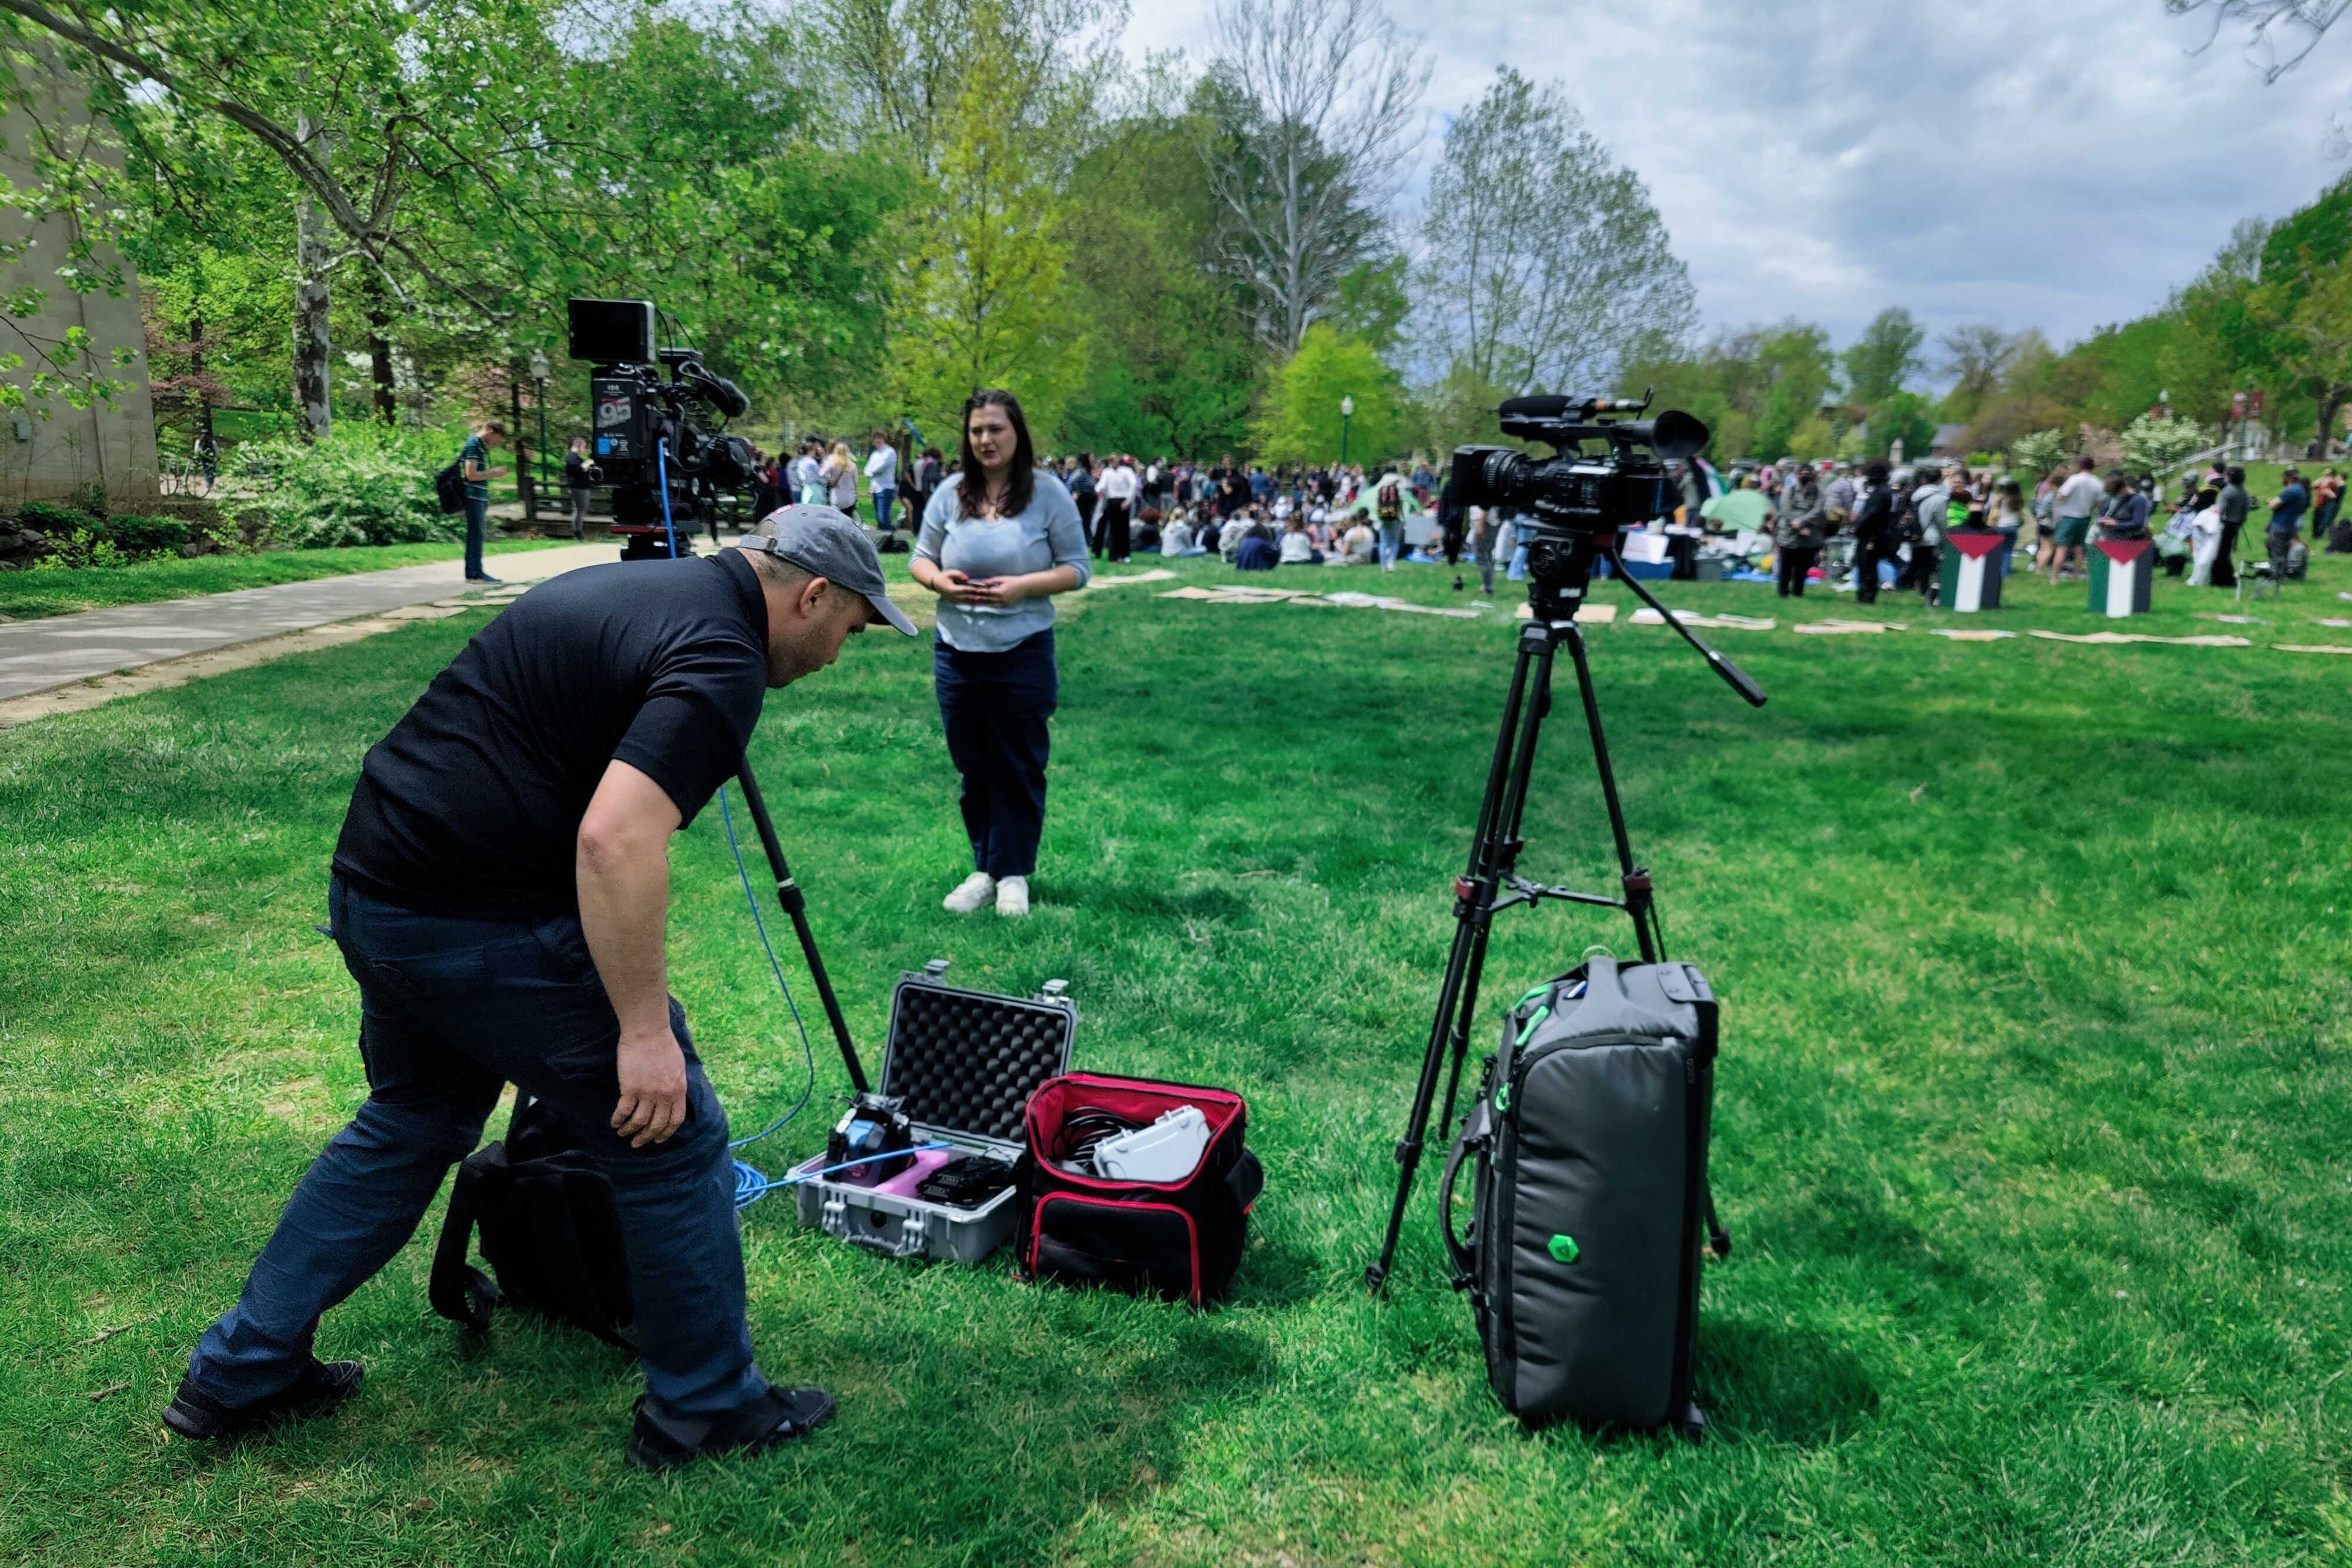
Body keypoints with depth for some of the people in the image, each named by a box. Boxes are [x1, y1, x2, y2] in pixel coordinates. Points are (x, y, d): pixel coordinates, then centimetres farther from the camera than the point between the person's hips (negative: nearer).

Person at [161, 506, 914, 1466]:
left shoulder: (634, 589, 15)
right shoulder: (720, 659, -15)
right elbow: (614, 840, -27)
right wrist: (645, 1030, -21)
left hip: (373, 884, 10)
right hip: (481, 925, -10)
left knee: (411, 1122, 28)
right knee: (672, 1141, 5)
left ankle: (239, 1374, 39)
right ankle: (706, 1408, 20)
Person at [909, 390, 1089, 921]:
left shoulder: (1048, 493, -4)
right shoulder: (950, 493, 5)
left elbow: (1077, 569, -3)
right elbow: (921, 558, 12)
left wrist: (1023, 586, -18)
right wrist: (938, 580, -11)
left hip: (1024, 653, -3)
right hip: (957, 653, 3)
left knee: (1020, 769, 4)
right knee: (973, 767, 11)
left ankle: (1013, 874, 16)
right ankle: (983, 870, 24)